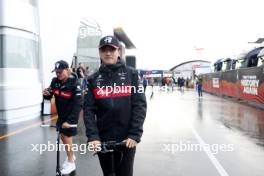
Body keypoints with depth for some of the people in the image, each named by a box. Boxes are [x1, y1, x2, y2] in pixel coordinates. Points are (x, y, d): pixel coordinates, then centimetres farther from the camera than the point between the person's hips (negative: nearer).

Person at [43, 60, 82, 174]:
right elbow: (49, 97, 4)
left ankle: (71, 163, 19)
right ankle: (71, 156, 40)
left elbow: (78, 105, -28)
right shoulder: (55, 81, -7)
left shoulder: (74, 84, -24)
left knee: (67, 137, -2)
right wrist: (46, 94, -21)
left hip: (71, 115, -6)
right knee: (63, 136, 16)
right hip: (61, 114, 6)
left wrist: (70, 120, -33)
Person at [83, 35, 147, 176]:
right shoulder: (93, 79, 3)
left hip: (126, 139, -2)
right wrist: (93, 136, -16)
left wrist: (135, 135, -15)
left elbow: (140, 105, -7)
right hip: (103, 139, 2)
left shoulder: (131, 74, -2)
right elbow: (88, 109, -3)